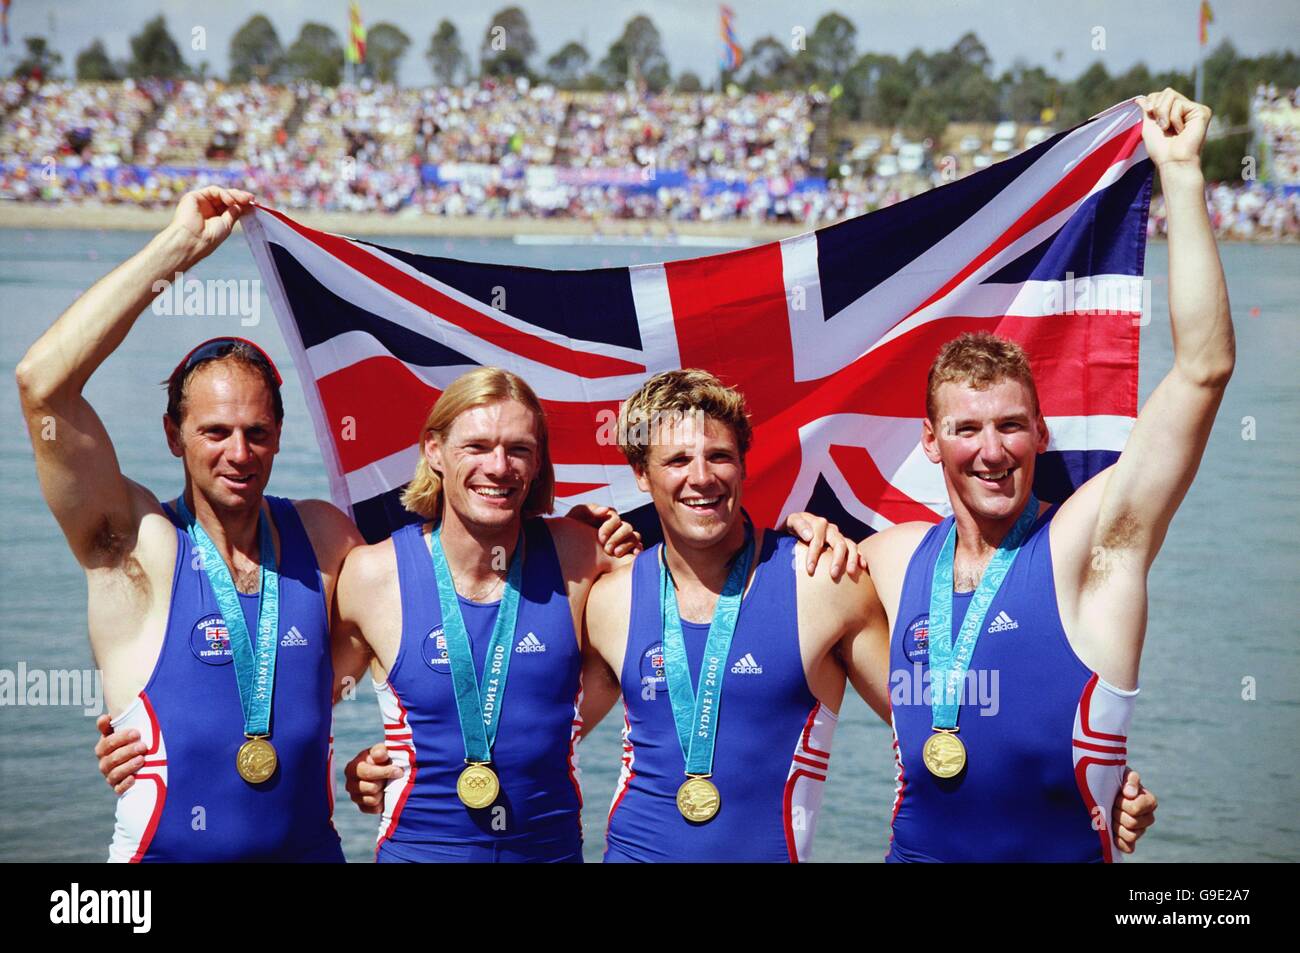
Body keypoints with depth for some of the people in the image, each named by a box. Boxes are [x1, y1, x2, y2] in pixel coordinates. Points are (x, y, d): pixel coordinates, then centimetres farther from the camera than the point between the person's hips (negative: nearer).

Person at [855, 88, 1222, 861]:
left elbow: (1203, 369, -18)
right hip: (915, 848, 4)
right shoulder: (893, 558, 4)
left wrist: (1181, 174, -18)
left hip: (1067, 850, -4)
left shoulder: (1087, 546, -10)